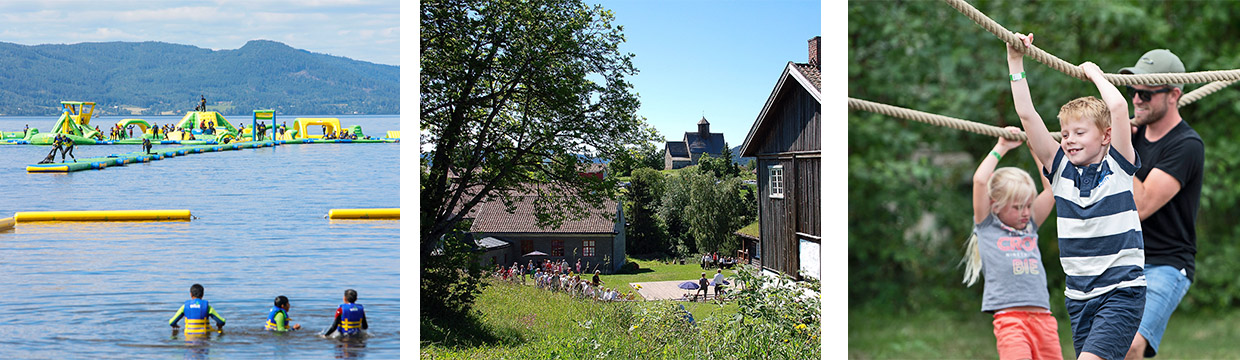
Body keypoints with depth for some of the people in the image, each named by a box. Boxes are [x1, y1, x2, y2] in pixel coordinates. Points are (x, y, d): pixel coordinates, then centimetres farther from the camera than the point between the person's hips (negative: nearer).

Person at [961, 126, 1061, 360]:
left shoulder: (1030, 228, 21)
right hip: (1010, 316, -5)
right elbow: (980, 181, -2)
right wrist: (1001, 148, 9)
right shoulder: (987, 227, 9)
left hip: (1043, 317, 5)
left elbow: (1052, 188, 18)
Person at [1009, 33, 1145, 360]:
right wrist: (1015, 61, -2)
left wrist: (1093, 72, -2)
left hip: (1122, 292, -5)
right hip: (1078, 295, 5)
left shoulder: (1117, 167, -4)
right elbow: (1027, 114, 0)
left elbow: (1118, 107, -17)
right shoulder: (1060, 169, 6)